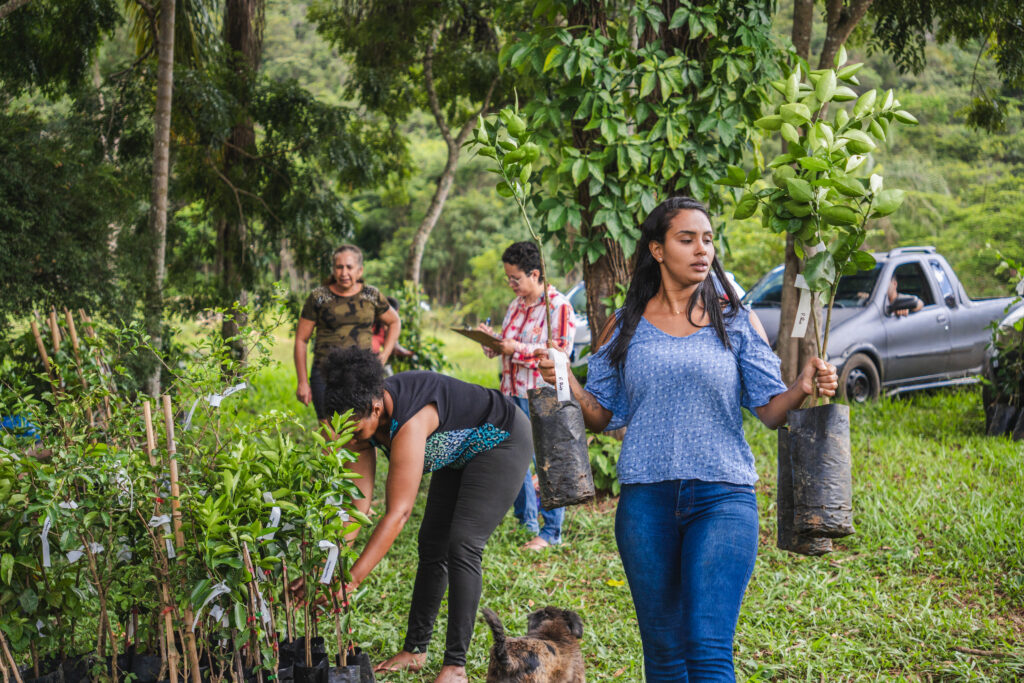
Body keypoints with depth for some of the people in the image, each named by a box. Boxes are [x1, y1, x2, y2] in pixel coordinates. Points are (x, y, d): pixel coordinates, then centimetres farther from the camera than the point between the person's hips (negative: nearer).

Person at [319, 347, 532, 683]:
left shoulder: (408, 424, -41)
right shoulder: (362, 415, -16)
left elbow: (398, 513, -43)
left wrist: (351, 581, -45)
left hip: (503, 442, -9)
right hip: (462, 452, 9)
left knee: (462, 546, -17)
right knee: (432, 545, 8)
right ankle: (414, 650, 17)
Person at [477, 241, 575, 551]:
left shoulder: (558, 306, -9)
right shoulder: (515, 305, 15)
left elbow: (560, 351, -16)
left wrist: (517, 349, -19)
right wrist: (491, 339, 3)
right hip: (513, 393, 8)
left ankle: (551, 531, 3)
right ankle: (526, 522, 24)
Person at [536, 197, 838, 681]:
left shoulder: (737, 323, 6)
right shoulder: (625, 328, 9)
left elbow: (770, 410, 2)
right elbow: (603, 415, 10)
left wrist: (802, 390, -19)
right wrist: (566, 384, -9)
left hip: (722, 498, -2)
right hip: (646, 501, 2)